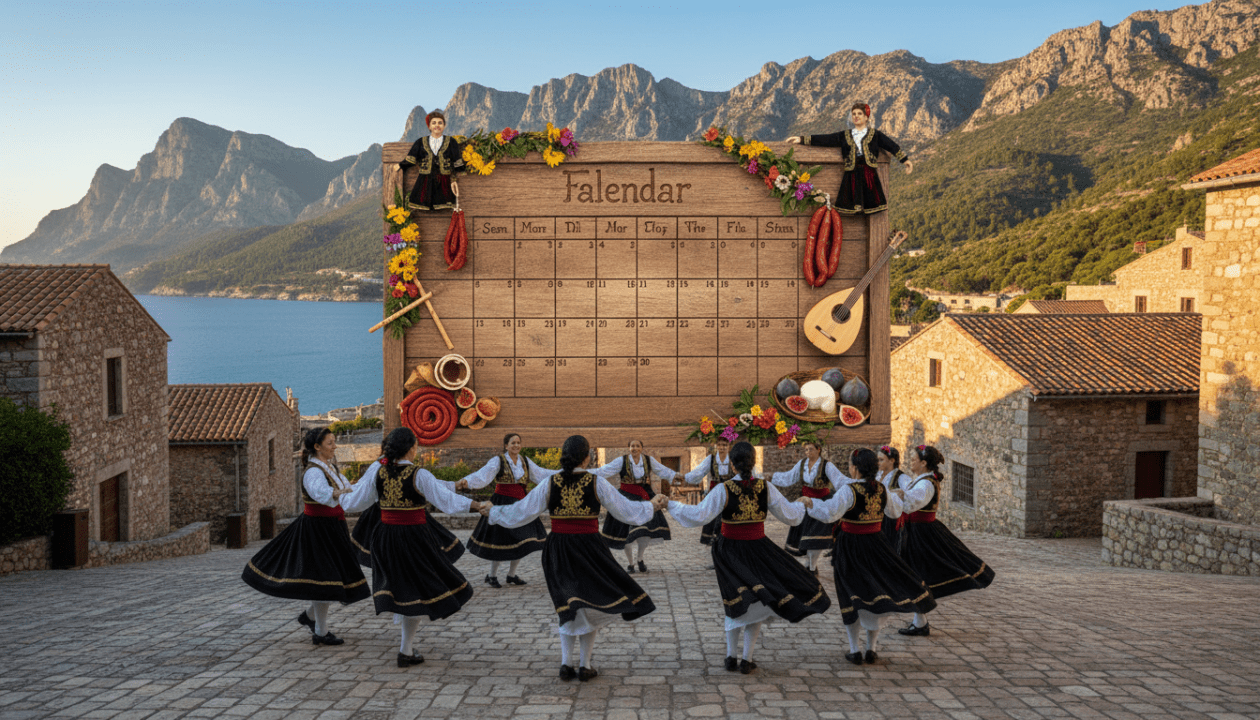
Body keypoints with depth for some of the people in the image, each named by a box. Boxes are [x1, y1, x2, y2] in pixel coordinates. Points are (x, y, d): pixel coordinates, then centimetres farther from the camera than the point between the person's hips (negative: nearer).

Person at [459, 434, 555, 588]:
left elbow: (541, 474, 15)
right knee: (500, 540, -5)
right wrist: (466, 482, -38)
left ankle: (512, 575, 20)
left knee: (521, 540, 4)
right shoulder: (498, 461, -8)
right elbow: (482, 475, -20)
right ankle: (492, 576, 12)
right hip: (502, 504, -5)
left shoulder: (525, 462, 9)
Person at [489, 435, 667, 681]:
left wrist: (493, 512, 17)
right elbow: (626, 509, 1)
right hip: (589, 548, -2)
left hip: (558, 550, 2)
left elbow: (522, 512, 1)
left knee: (568, 606, 16)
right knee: (592, 604, 13)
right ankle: (585, 665, 14)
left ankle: (566, 664, 11)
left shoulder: (549, 483, -3)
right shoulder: (596, 483, -7)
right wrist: (652, 506, 18)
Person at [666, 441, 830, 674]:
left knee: (736, 603, 16)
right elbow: (791, 516, 2)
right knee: (757, 602, 13)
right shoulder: (766, 488, -7)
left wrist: (671, 504, -5)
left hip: (730, 550, 0)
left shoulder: (723, 490, -13)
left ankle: (731, 657, 17)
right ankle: (747, 659, 12)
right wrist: (803, 503, 23)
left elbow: (698, 516, -15)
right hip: (758, 549, 0)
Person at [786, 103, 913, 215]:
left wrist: (905, 160, 5)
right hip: (851, 173, 2)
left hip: (868, 172, -1)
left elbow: (892, 146, 10)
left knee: (871, 201, -6)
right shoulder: (844, 135, 15)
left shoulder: (874, 134, 11)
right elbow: (824, 140, 11)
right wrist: (801, 139, 5)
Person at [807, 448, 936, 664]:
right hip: (874, 545, 5)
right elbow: (895, 510, 18)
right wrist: (897, 496, 37)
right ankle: (871, 649, 19)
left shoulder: (848, 490, -17)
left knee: (850, 597, 6)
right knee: (874, 594, 15)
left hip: (850, 547, -5)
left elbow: (829, 513, -26)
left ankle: (855, 650, 8)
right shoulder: (881, 489, 1)